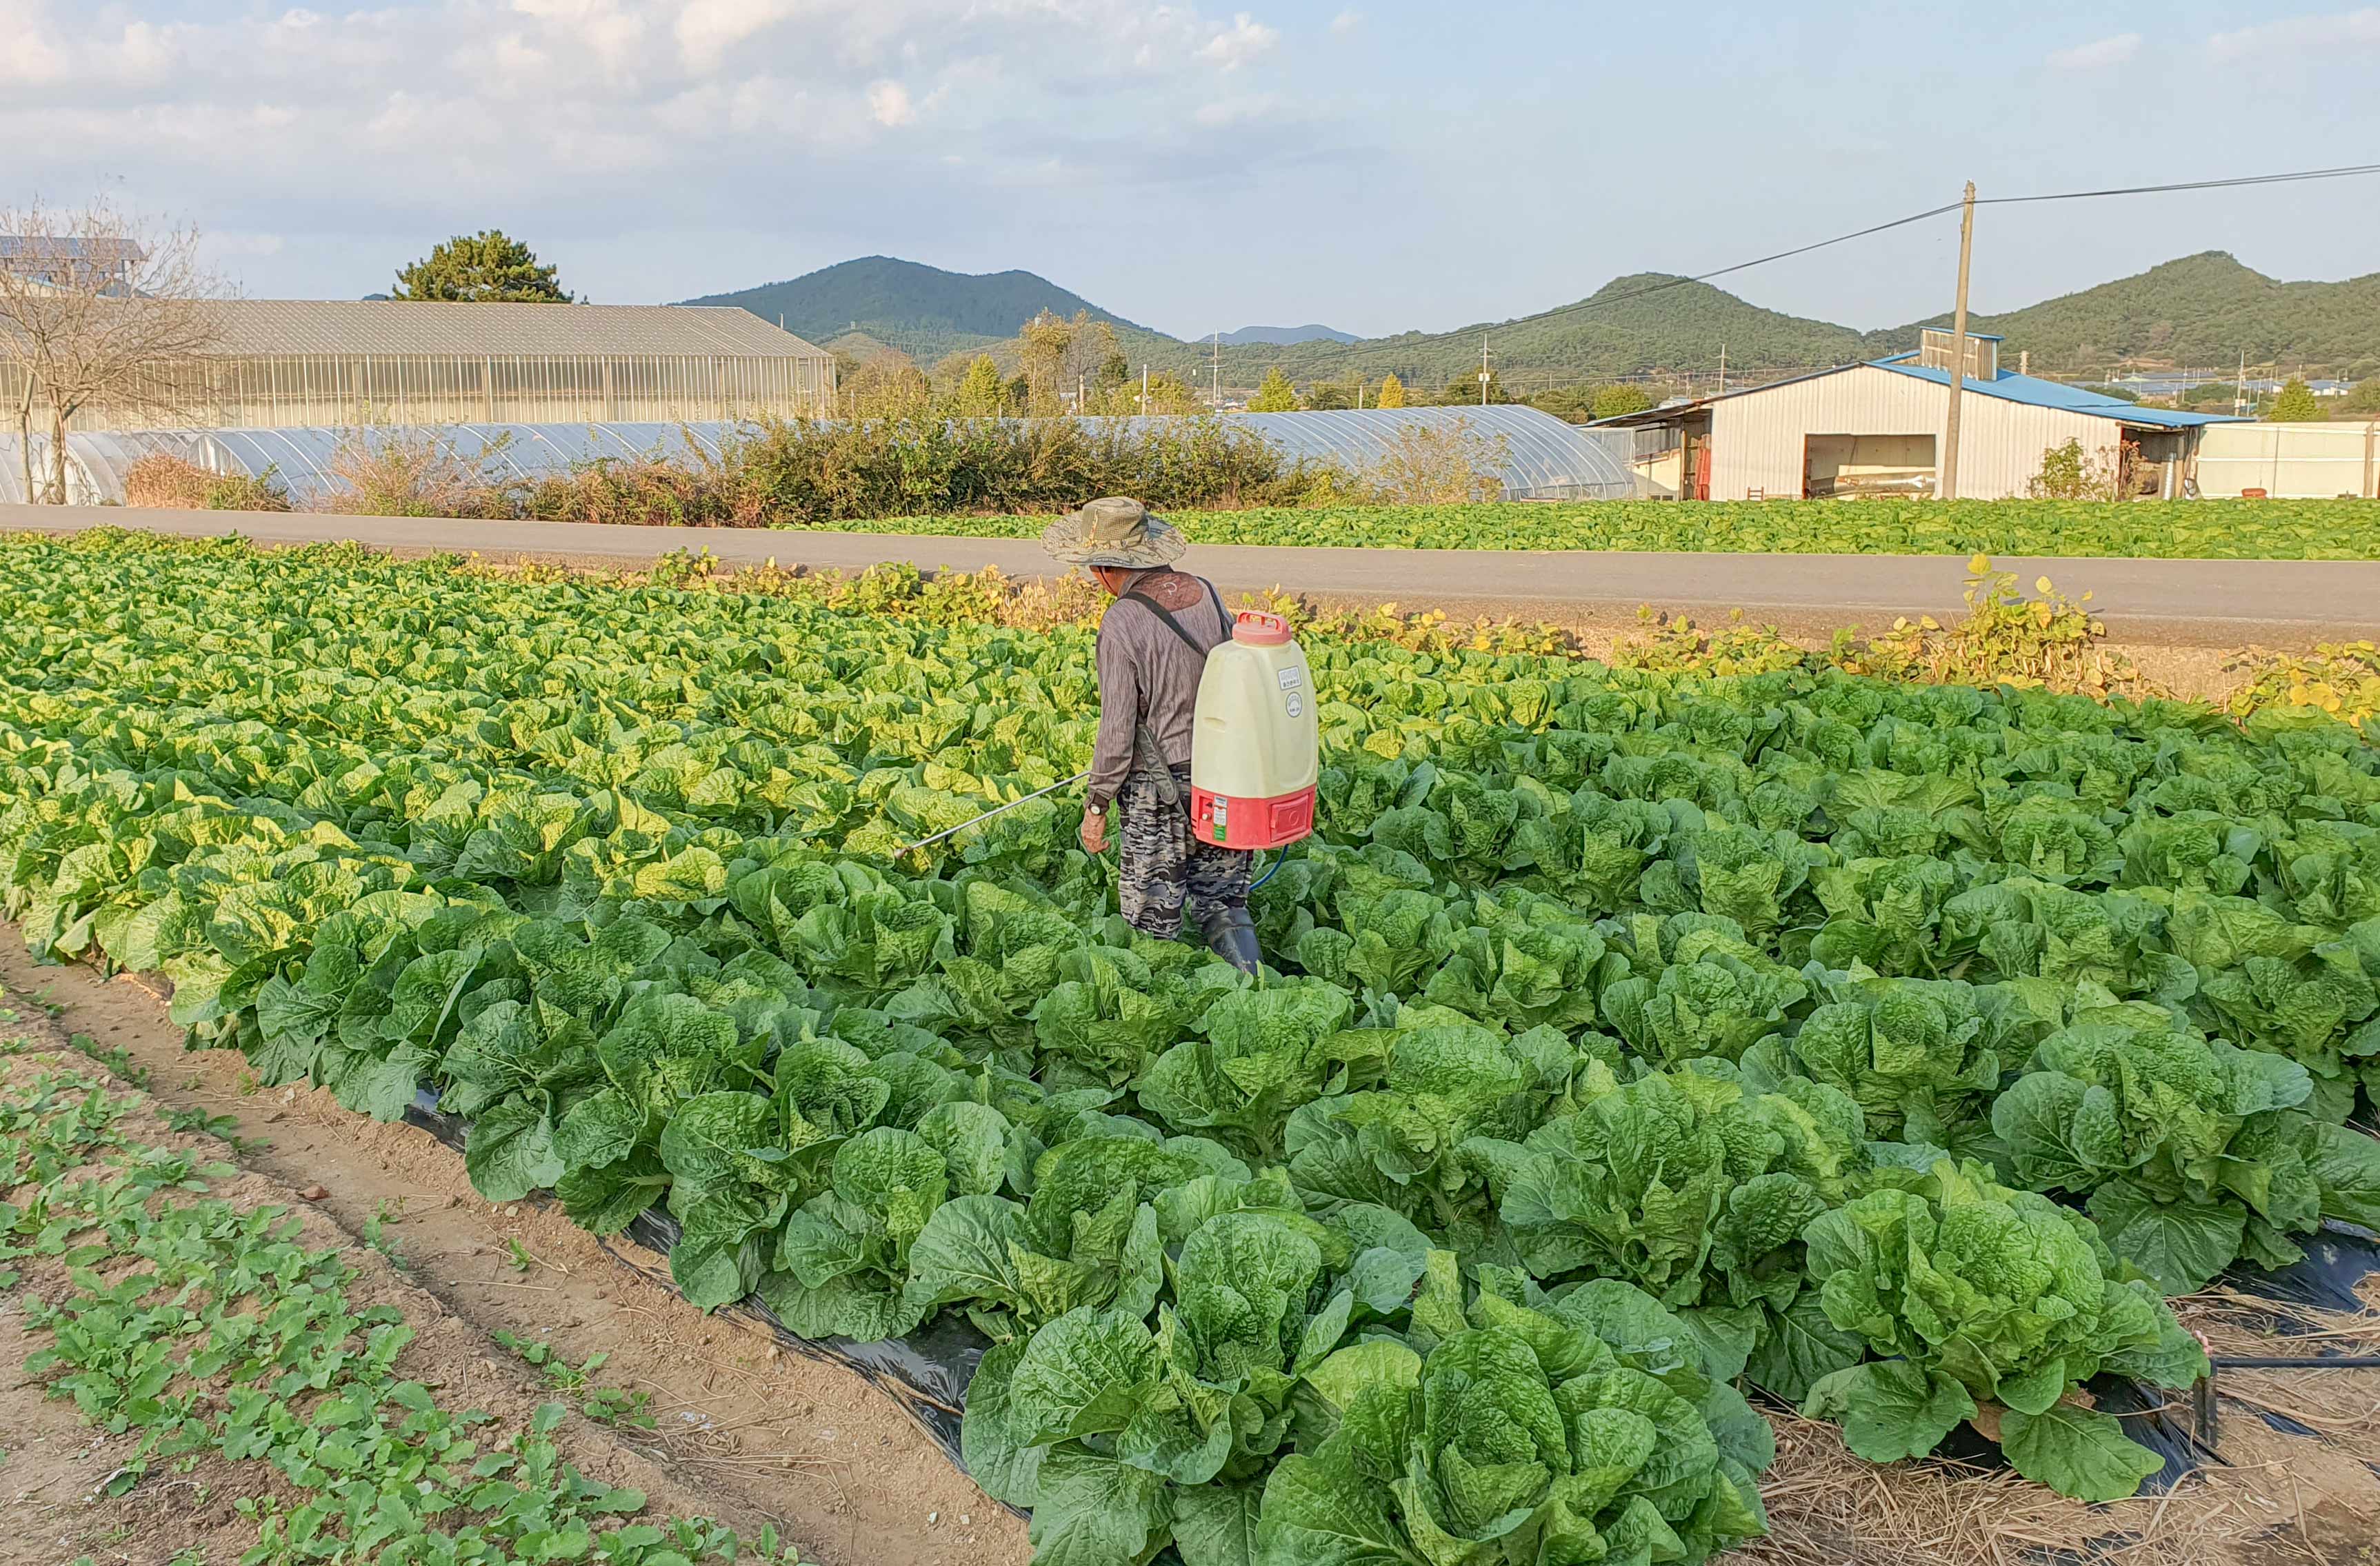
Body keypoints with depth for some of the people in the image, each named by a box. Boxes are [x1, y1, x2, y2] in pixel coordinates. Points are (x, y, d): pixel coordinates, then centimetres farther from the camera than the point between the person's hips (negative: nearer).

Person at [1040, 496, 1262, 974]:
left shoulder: (1121, 624, -19)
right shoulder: (1206, 593, 0)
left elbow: (1117, 733, -18)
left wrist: (1096, 805, -6)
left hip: (1160, 794, -6)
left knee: (1150, 924, 8)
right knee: (1224, 903, 17)